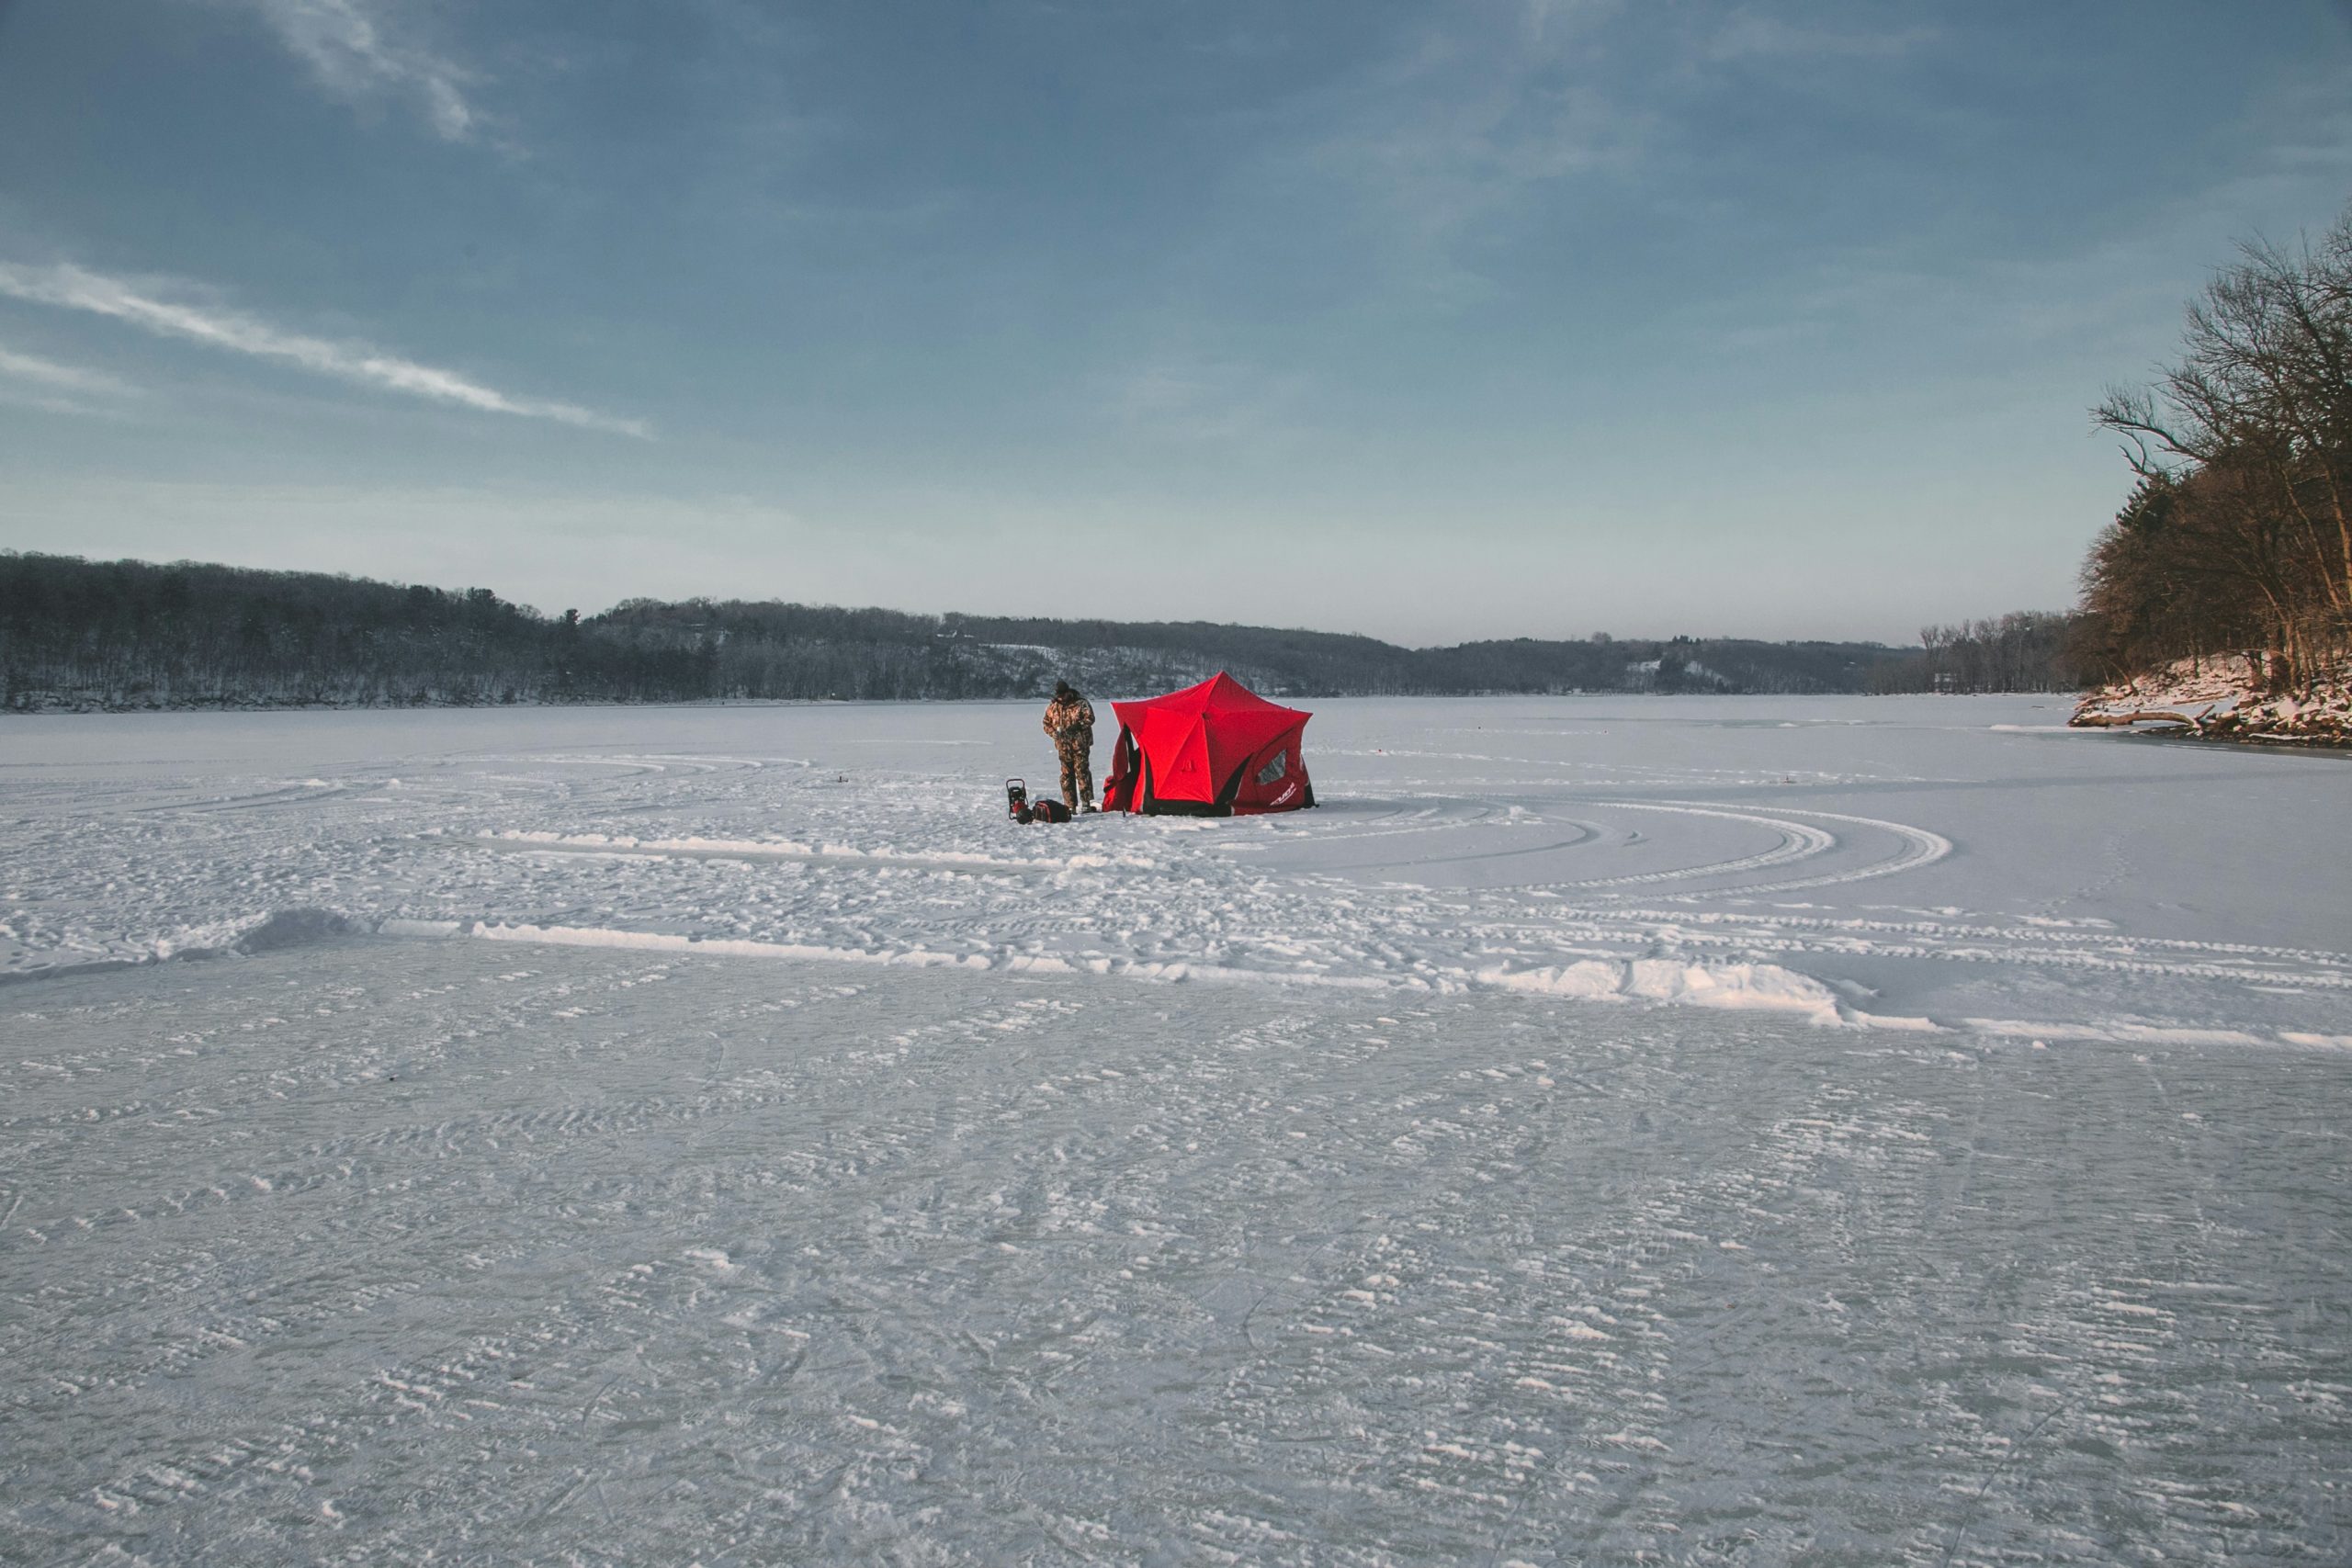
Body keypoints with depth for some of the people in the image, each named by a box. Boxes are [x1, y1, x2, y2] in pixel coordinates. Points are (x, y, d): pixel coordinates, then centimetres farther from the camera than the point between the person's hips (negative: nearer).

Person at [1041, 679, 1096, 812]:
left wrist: (1076, 726, -23)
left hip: (1080, 743, -4)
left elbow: (1090, 718, -11)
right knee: (1066, 774, 4)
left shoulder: (1081, 703, -2)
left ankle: (1086, 802, -7)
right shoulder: (1053, 706, 10)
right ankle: (1070, 805, 9)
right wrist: (1054, 732, -3)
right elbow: (1046, 724, 16)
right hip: (1063, 745, 4)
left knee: (1082, 771, -9)